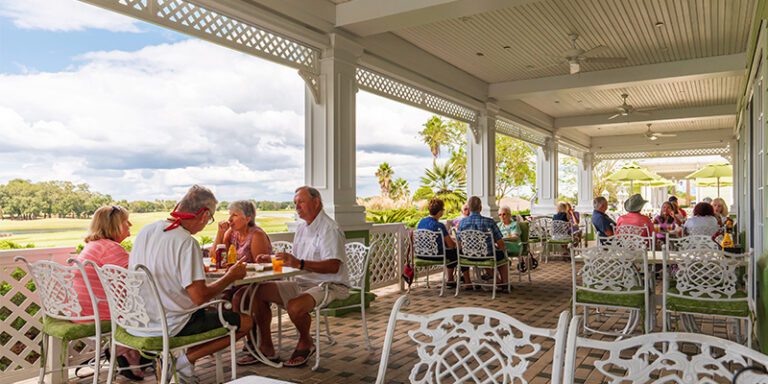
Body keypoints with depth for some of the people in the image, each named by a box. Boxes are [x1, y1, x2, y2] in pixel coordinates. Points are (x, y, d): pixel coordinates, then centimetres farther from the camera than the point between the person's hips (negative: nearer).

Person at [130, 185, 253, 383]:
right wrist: (231, 276, -7)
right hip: (169, 326, -8)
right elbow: (200, 297, -23)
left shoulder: (145, 231, 2)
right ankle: (185, 360, -1)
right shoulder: (186, 242, -22)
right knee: (245, 322, 2)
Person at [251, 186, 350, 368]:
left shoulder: (329, 228, -14)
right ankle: (266, 347, 5)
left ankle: (305, 343, -3)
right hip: (303, 283, 9)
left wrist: (299, 263, -35)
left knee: (294, 306, -35)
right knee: (259, 291, -2)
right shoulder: (302, 227, 15)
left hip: (329, 285, -9)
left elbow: (333, 266, -28)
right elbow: (295, 261, 20)